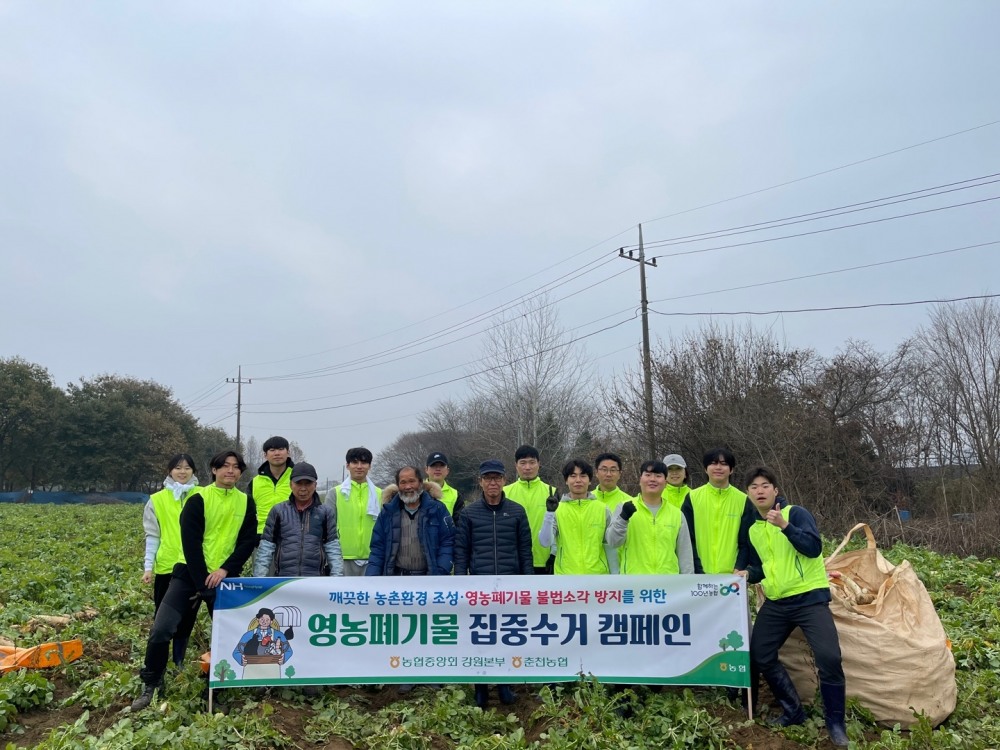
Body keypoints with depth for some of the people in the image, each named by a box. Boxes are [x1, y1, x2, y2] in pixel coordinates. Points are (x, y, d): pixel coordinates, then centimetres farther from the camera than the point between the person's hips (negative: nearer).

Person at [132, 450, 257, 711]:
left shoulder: (246, 503, 5)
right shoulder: (198, 499, -6)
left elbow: (249, 541, 1)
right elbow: (191, 543, -10)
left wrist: (226, 569, -13)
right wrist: (203, 583, -14)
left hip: (225, 577, 3)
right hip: (190, 574, -3)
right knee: (162, 629, -11)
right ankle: (151, 684, 11)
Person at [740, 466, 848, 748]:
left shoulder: (795, 513, -8)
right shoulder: (752, 529, 9)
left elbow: (814, 548, -22)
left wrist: (785, 526, -32)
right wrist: (748, 574, -3)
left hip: (810, 597, -6)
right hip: (775, 603, 6)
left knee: (828, 658, -18)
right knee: (759, 657, 5)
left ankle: (836, 723, 3)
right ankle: (793, 711, 23)